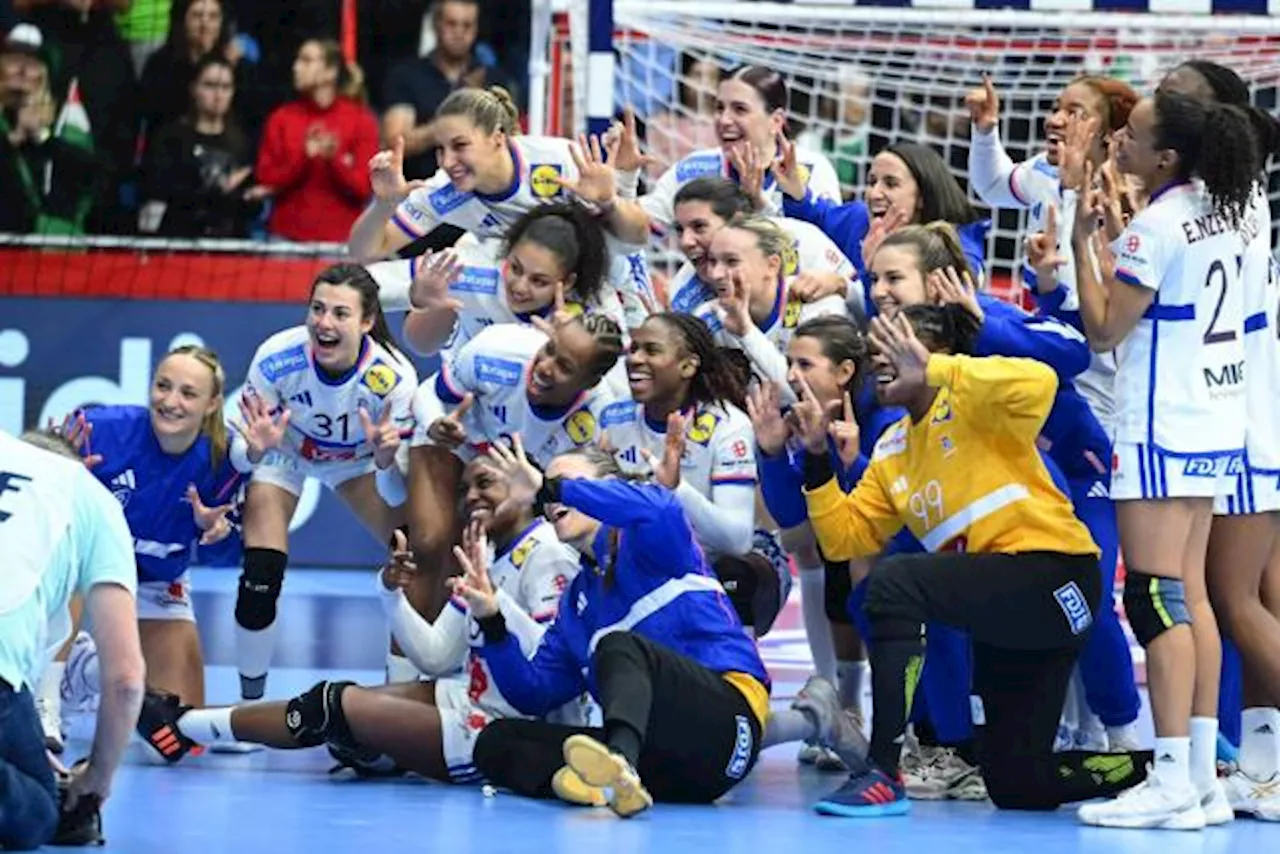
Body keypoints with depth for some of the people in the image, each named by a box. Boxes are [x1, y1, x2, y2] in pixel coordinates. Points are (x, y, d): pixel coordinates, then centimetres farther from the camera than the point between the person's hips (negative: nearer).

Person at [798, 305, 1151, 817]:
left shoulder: (968, 406, -7)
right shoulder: (892, 450, 17)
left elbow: (1038, 383, -29)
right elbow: (845, 537, 15)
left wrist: (933, 370, -26)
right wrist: (817, 459, 5)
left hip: (1053, 574, -10)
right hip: (1000, 613, 10)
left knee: (894, 581, -30)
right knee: (1017, 786, 10)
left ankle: (884, 775, -28)